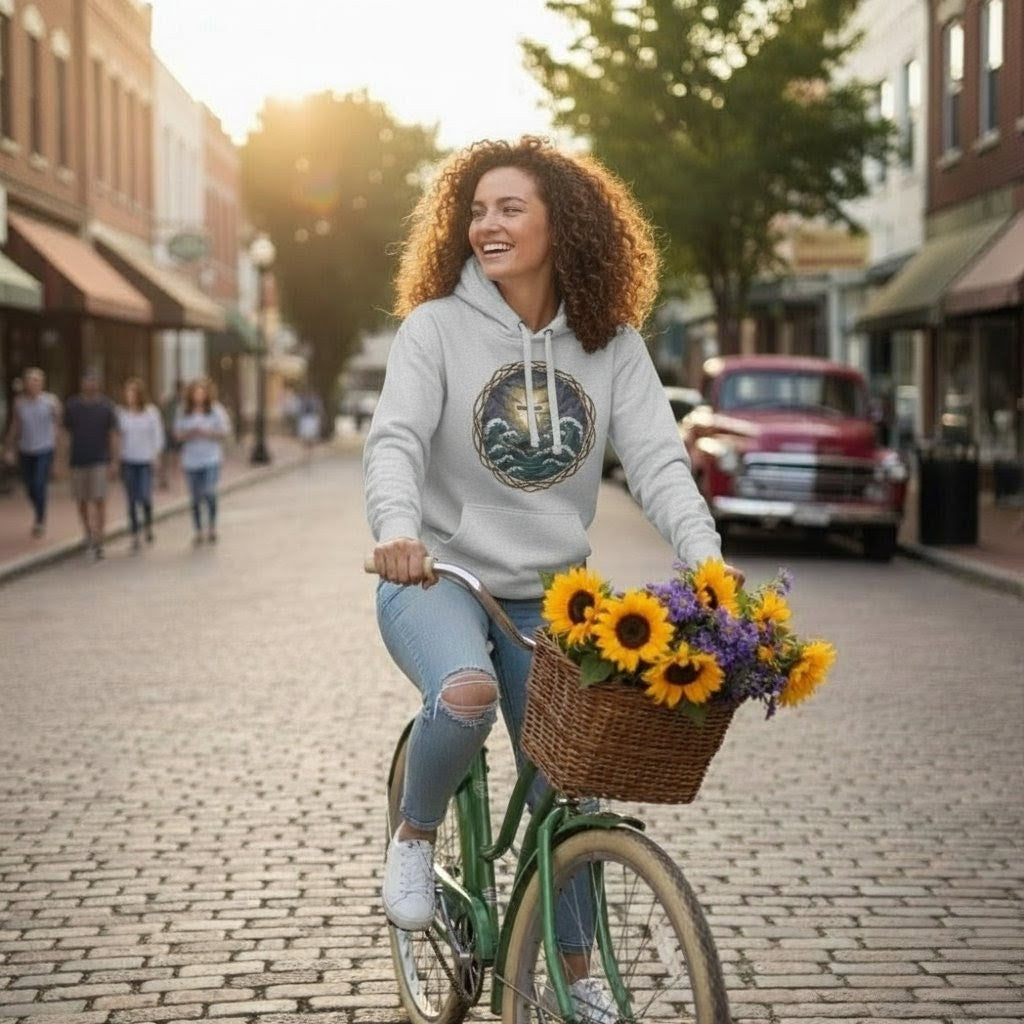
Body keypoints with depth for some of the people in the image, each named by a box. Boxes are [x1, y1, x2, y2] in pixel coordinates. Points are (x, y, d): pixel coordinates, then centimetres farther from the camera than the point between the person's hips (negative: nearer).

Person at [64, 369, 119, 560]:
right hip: (78, 460, 2)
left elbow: (113, 435, -1)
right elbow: (67, 430, 11)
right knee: (82, 501, 8)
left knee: (99, 500, -7)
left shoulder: (106, 406, -1)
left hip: (100, 460, -2)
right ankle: (88, 534, 29)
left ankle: (98, 542, -4)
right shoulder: (72, 405, 4)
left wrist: (114, 461, -6)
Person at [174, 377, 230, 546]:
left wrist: (206, 433, -16)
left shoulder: (216, 410, -3)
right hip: (191, 459, 3)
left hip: (211, 457, -3)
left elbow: (224, 432, -2)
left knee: (209, 492, -15)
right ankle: (198, 531, 18)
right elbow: (178, 433, 7)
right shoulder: (184, 411, 4)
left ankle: (212, 526, 8)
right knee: (195, 497, 6)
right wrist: (189, 434, -13)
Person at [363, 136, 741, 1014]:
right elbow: (397, 438, -19)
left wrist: (706, 557, -27)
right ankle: (415, 835, -5)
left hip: (547, 598, 3)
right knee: (466, 692, -36)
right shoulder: (438, 326, -8)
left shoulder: (611, 343, -1)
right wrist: (398, 528, -40)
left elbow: (657, 457, -10)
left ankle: (577, 974, 29)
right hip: (436, 580, -3)